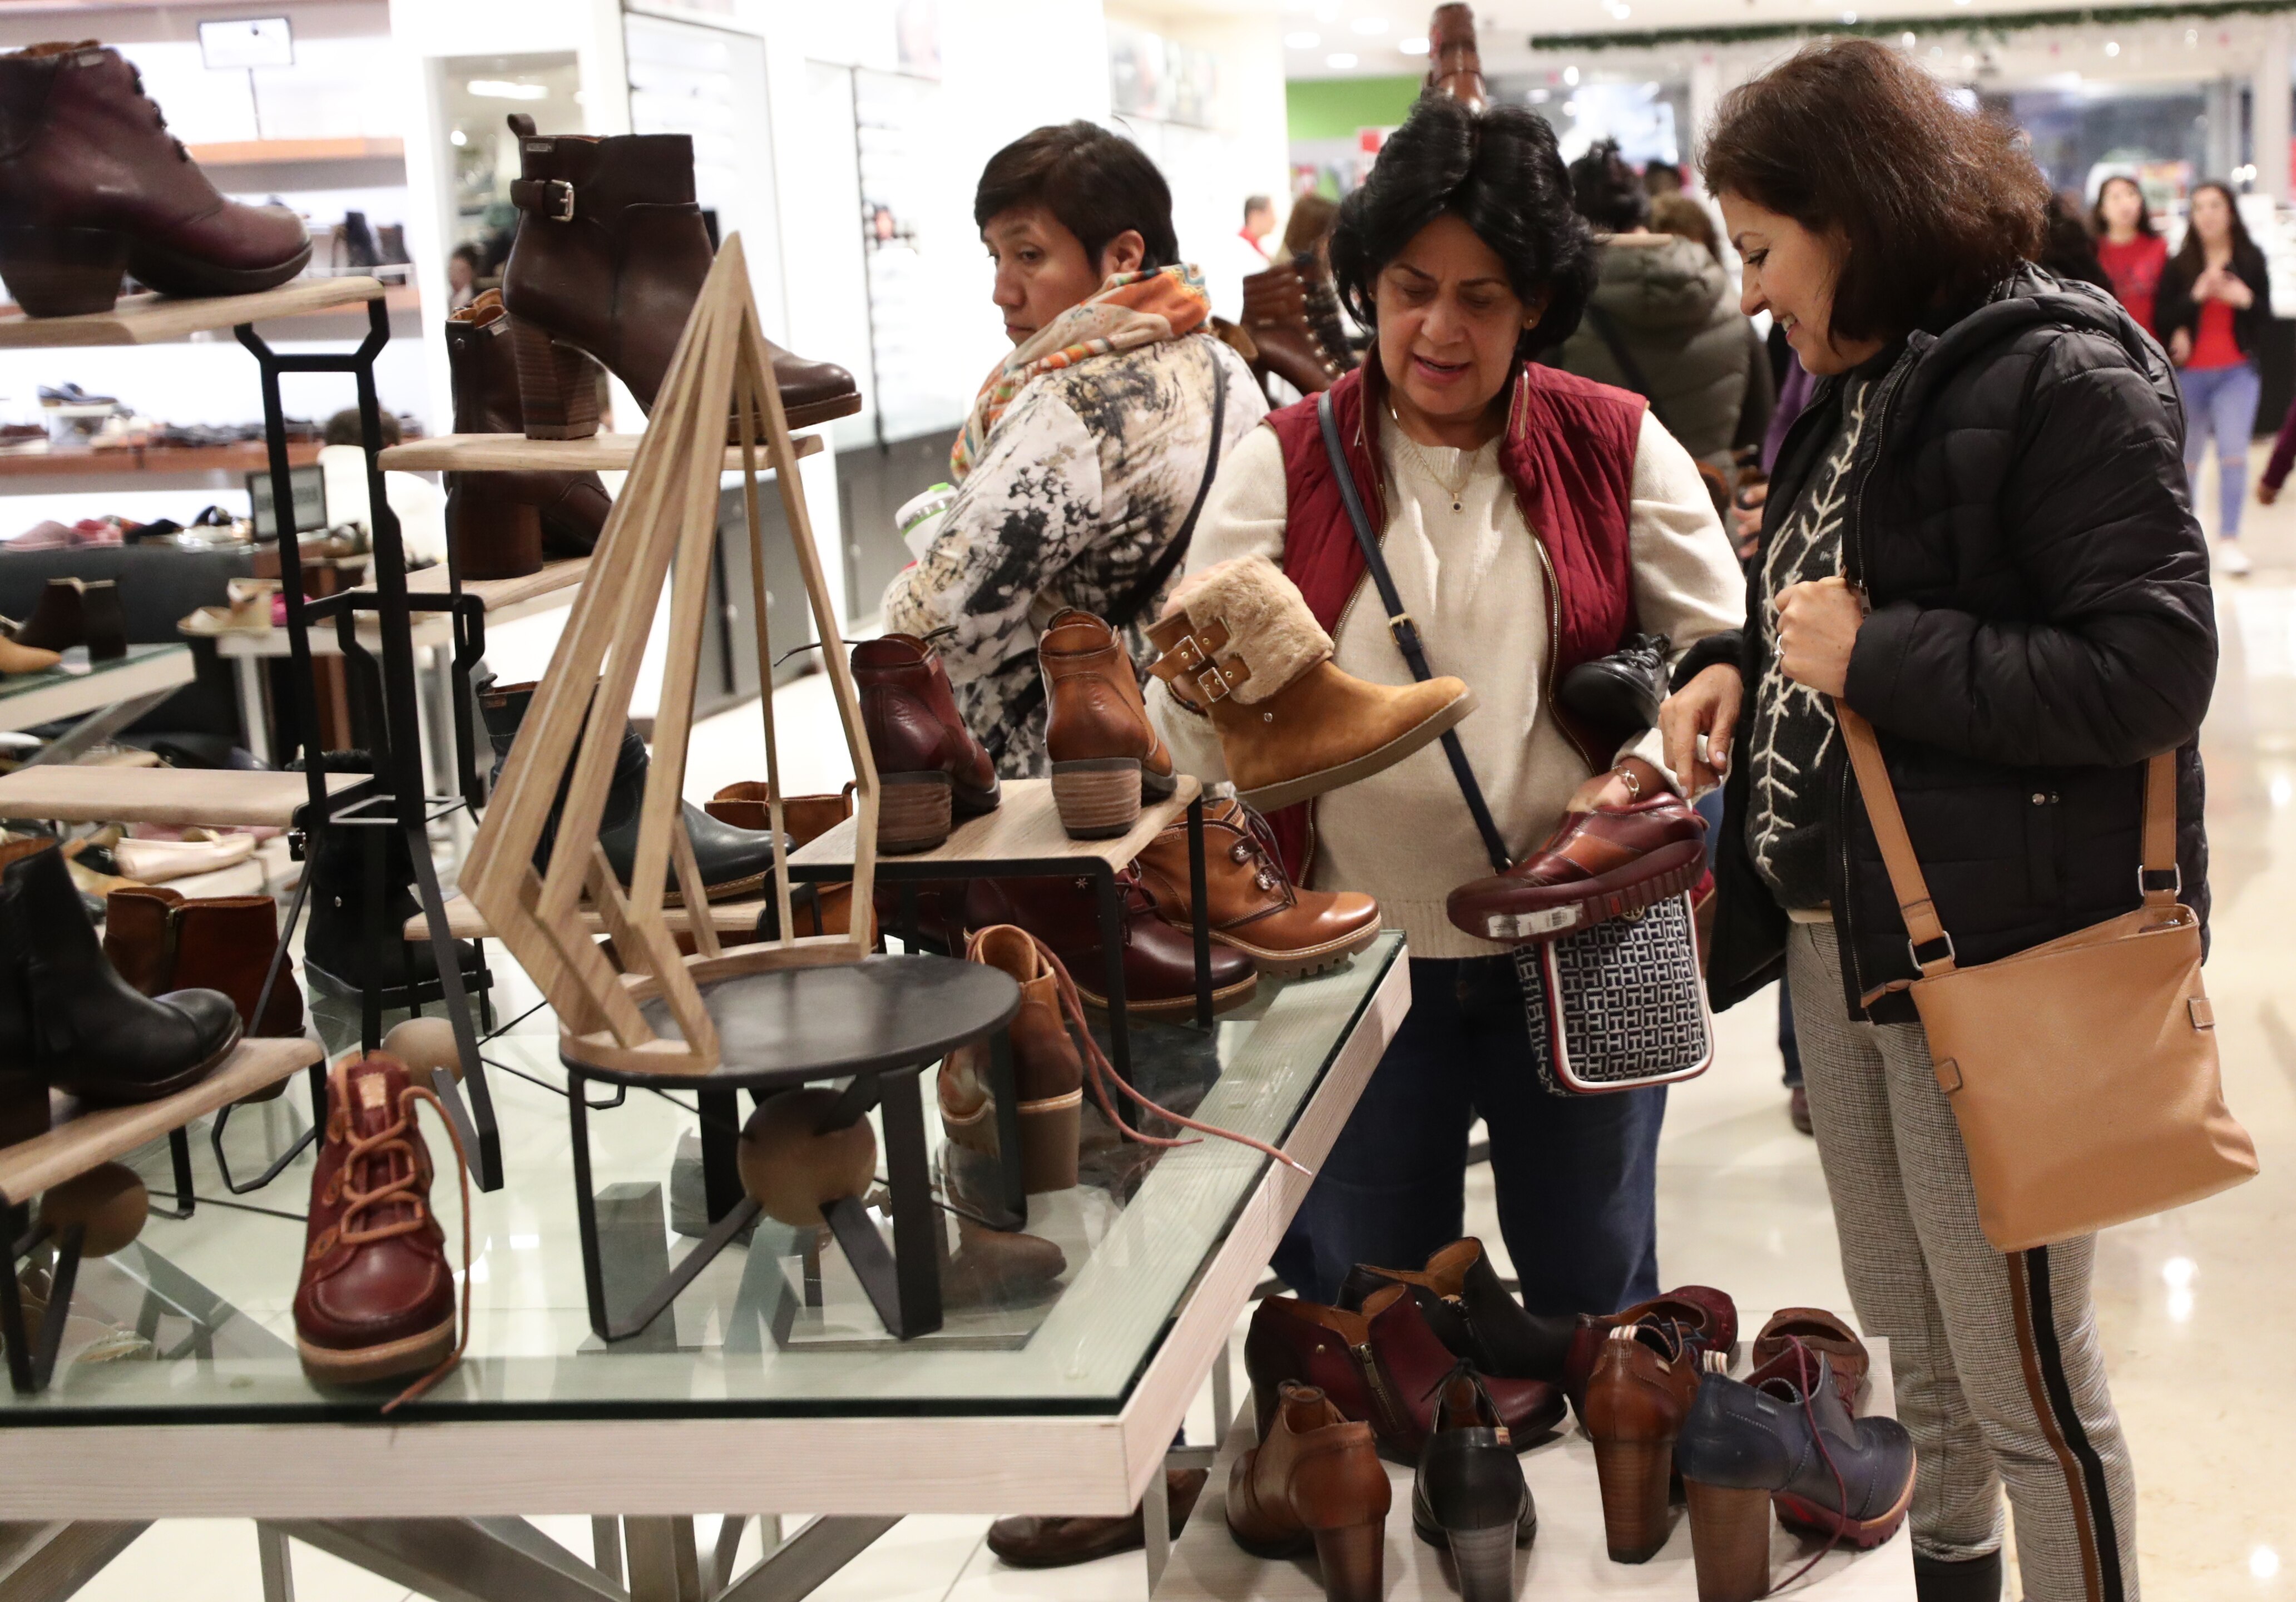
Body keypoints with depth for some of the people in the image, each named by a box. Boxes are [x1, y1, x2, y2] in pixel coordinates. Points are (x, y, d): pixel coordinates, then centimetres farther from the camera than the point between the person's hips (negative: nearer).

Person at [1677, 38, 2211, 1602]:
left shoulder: (2062, 381, -15)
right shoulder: (1857, 387, 12)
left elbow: (2152, 671, -22)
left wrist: (1872, 653, -20)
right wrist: (1737, 667, 2)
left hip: (1998, 955, -8)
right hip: (1839, 935, 8)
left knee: (2027, 1391, 4)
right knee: (1917, 1366, 20)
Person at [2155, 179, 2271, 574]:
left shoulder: (2251, 260, 2)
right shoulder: (2178, 266, 0)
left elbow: (2266, 318, 4)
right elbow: (2164, 321, -5)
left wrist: (2246, 300, -17)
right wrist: (2196, 295, -20)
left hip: (2237, 371, 0)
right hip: (2190, 373, 1)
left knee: (2234, 451, -13)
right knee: (2188, 457, 9)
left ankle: (2229, 539, -9)